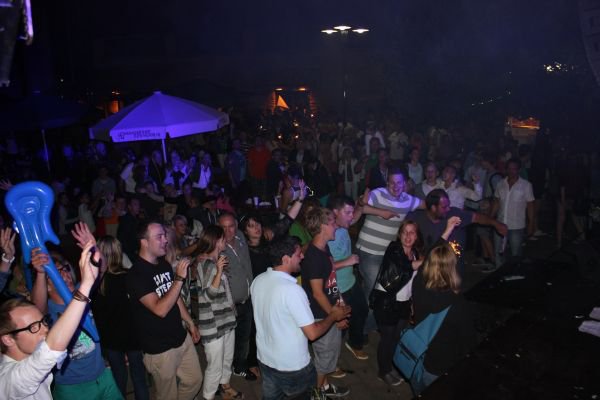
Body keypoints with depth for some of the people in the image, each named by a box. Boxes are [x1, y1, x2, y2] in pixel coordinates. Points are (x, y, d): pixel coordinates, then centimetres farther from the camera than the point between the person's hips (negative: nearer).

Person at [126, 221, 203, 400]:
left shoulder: (165, 264, 3)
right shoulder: (136, 274, -21)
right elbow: (160, 309, -29)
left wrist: (190, 323, 17)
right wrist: (179, 278, -28)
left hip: (182, 338, 7)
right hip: (160, 348, -7)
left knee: (194, 381, 18)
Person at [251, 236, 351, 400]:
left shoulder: (258, 281, -7)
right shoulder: (292, 290, -30)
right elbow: (312, 333, -24)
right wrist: (333, 316, -7)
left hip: (265, 359, 6)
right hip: (292, 365, -6)